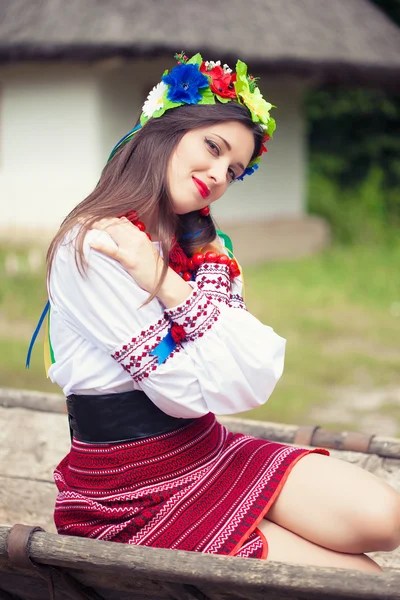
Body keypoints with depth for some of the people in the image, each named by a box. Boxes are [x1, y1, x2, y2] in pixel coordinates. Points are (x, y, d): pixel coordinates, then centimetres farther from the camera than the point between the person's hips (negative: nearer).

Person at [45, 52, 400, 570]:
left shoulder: (204, 250, 9)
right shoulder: (90, 247, -16)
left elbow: (259, 376, -8)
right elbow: (187, 390, -19)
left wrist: (165, 283, -15)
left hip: (208, 450, 7)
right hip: (130, 495, -7)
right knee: (358, 577, -12)